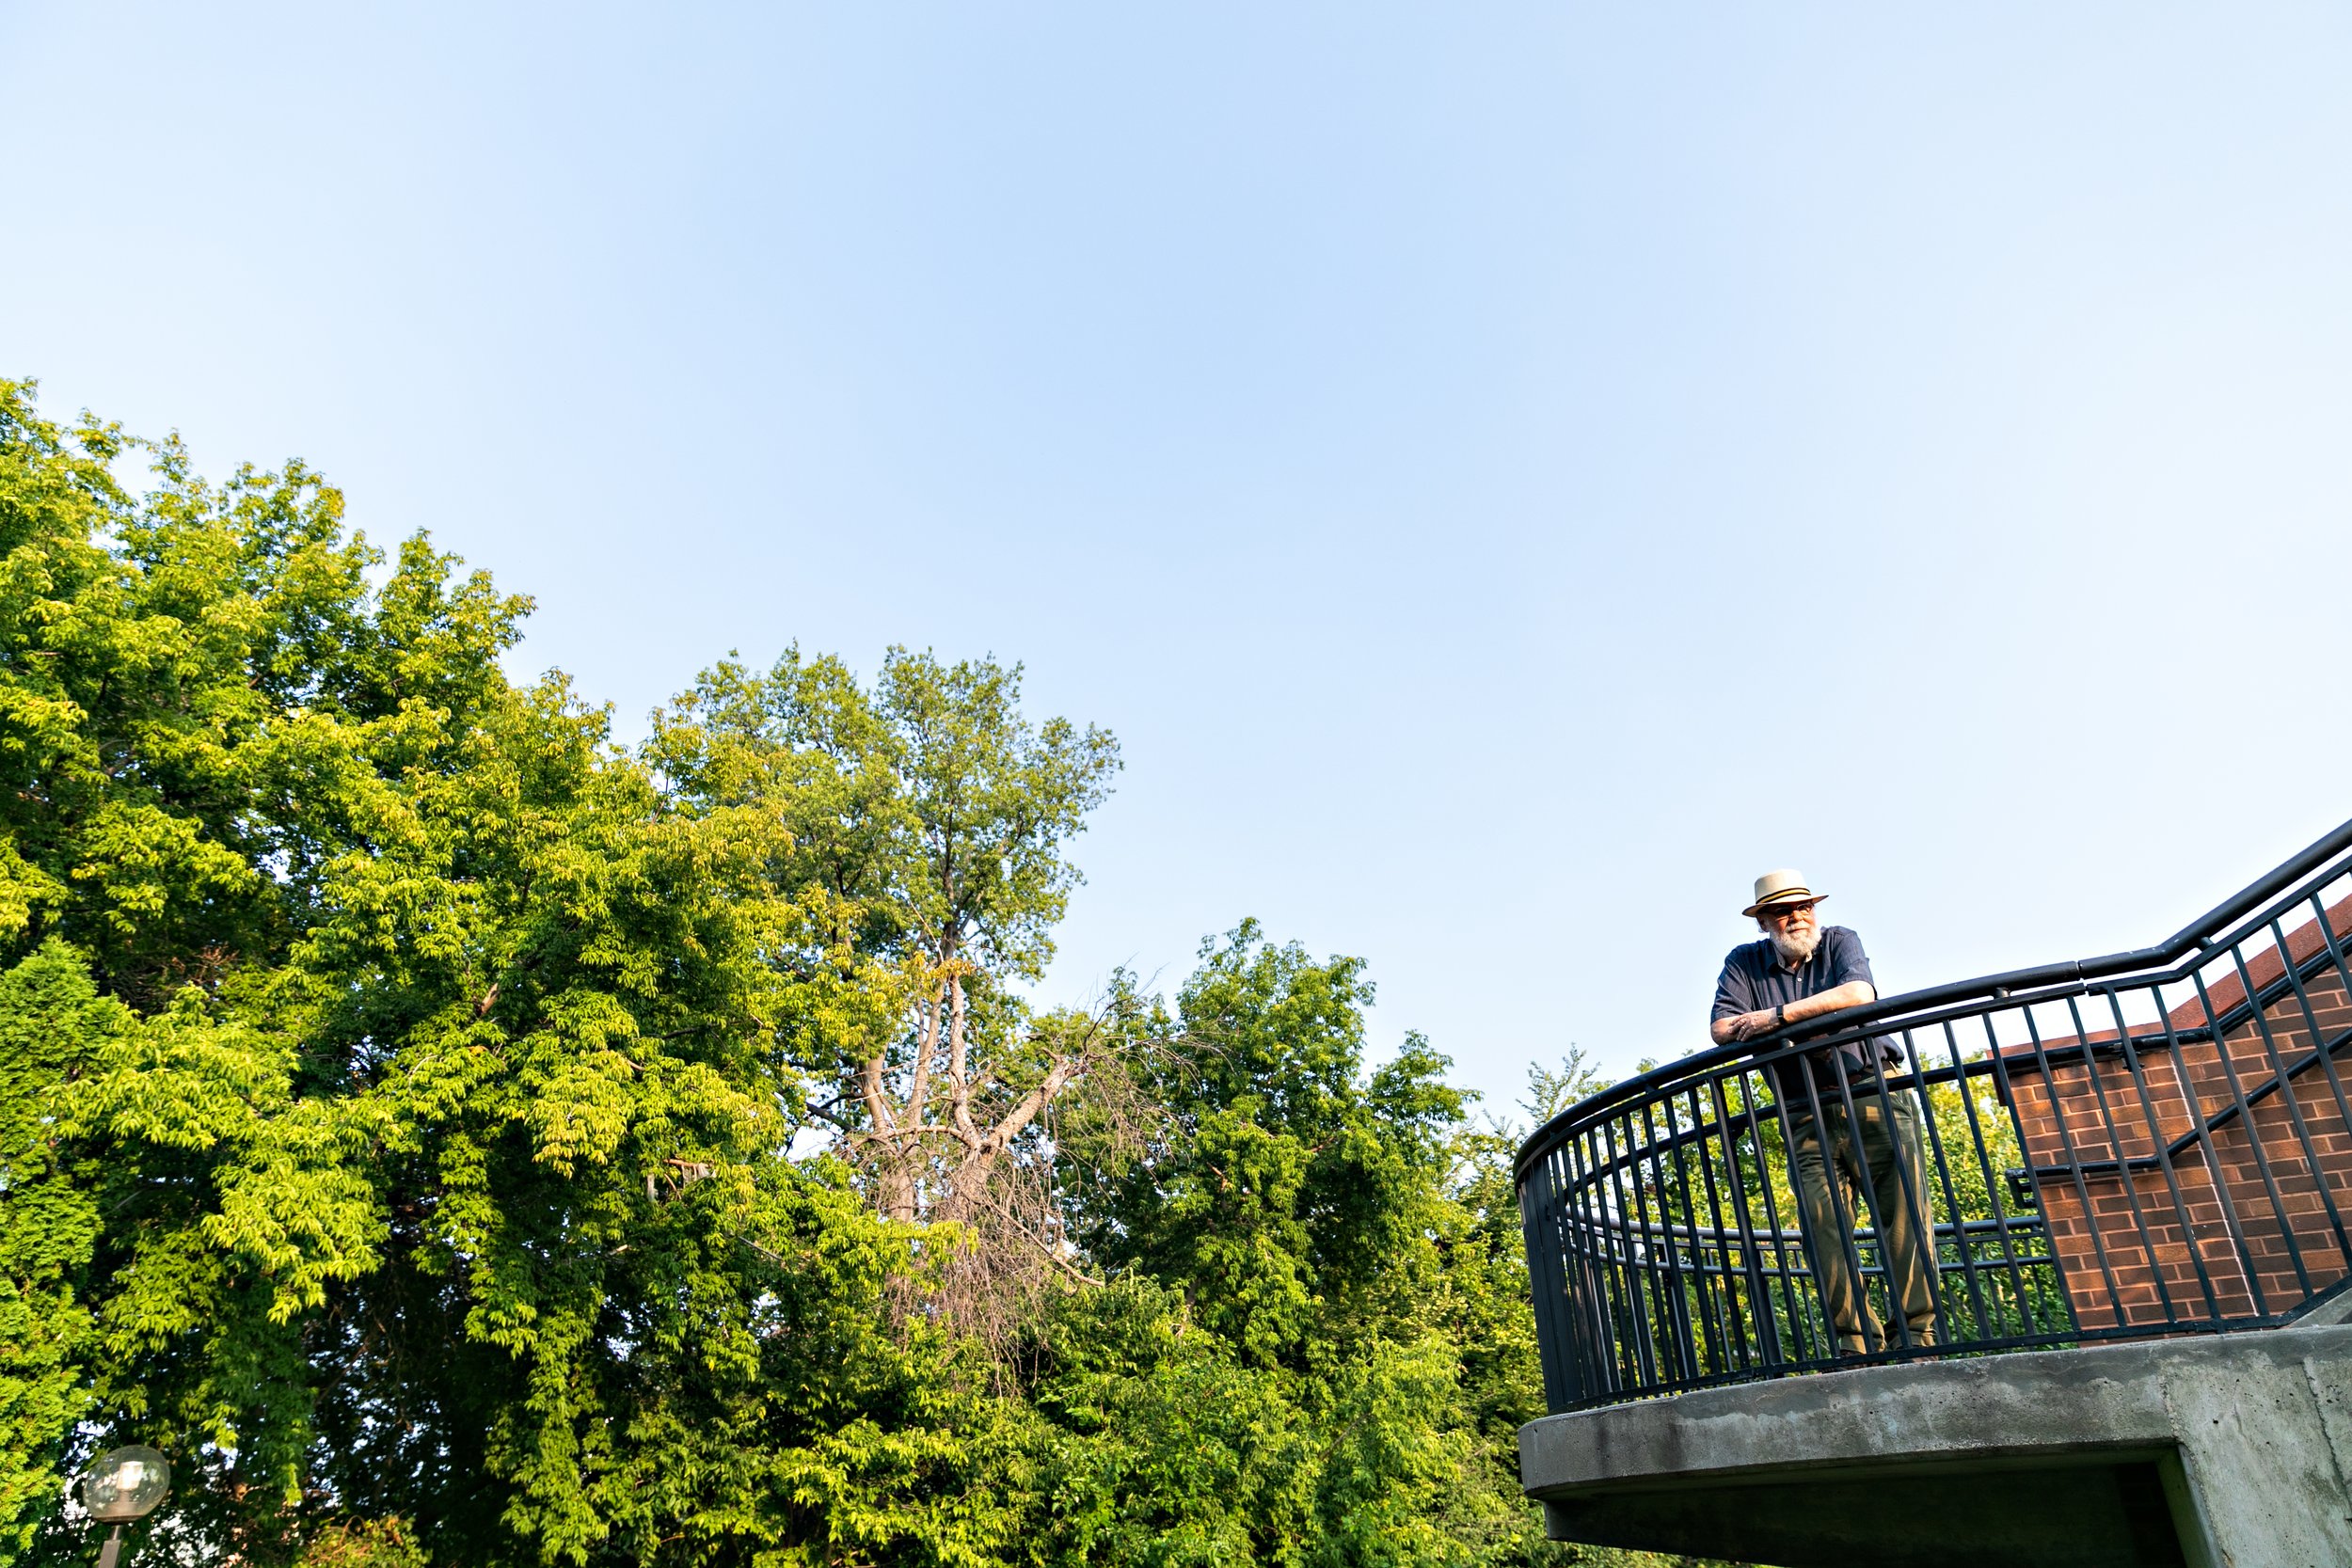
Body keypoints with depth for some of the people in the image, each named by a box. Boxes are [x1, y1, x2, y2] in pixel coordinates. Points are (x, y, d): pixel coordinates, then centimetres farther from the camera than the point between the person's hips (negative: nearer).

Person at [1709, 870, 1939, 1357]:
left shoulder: (1840, 941, 7)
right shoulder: (1744, 962, 9)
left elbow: (1859, 994, -13)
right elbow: (1723, 1030, -4)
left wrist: (1779, 1017, -13)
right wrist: (1811, 1025, -9)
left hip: (1875, 1100, 0)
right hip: (1808, 1118, 1)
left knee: (1905, 1211, -9)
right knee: (1823, 1225, -10)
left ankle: (1919, 1330, -4)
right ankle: (1860, 1342, -7)